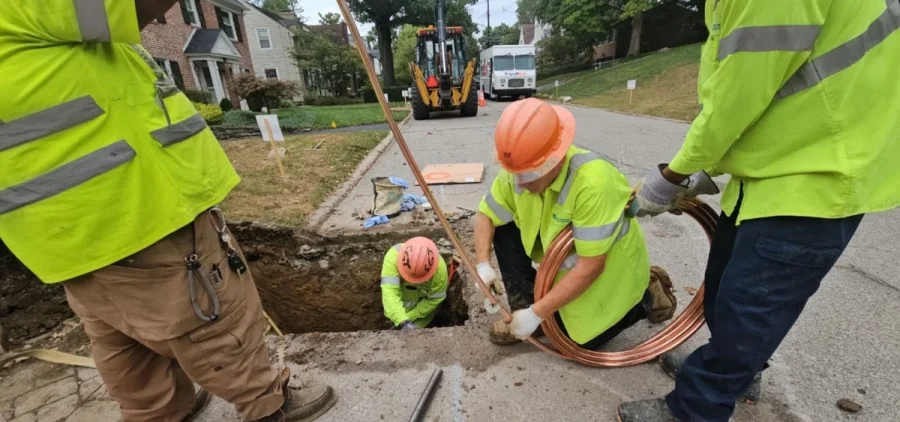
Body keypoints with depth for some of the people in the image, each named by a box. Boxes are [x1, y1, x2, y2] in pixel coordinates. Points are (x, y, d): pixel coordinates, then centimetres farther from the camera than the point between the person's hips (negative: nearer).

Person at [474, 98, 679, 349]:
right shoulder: (519, 170, -21)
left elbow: (590, 268, -34)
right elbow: (485, 215, -8)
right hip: (564, 256, 5)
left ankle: (648, 297, 19)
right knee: (503, 229, -10)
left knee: (584, 338, -1)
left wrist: (537, 313, -30)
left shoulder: (592, 182, -39)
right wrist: (483, 265, -23)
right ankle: (523, 307, 2)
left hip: (609, 264, -5)